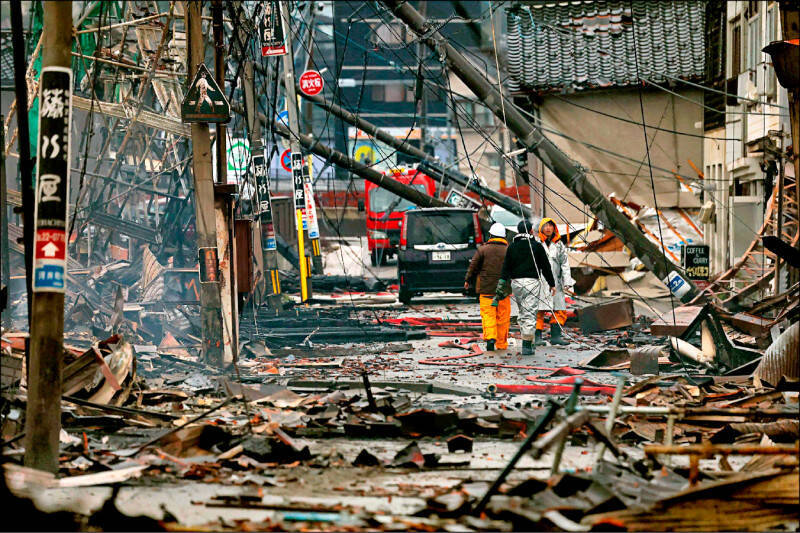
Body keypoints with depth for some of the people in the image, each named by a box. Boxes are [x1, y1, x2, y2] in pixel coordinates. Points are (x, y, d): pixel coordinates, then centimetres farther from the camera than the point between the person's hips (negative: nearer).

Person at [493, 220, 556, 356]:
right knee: (530, 313, -5)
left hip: (516, 283, 4)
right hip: (532, 282, -4)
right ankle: (527, 346, -11)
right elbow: (546, 266, 1)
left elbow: (505, 268, 4)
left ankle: (528, 342, 18)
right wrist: (552, 284, 9)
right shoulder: (536, 246, -2)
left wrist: (501, 287, 3)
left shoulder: (512, 247, 7)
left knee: (522, 312, 17)